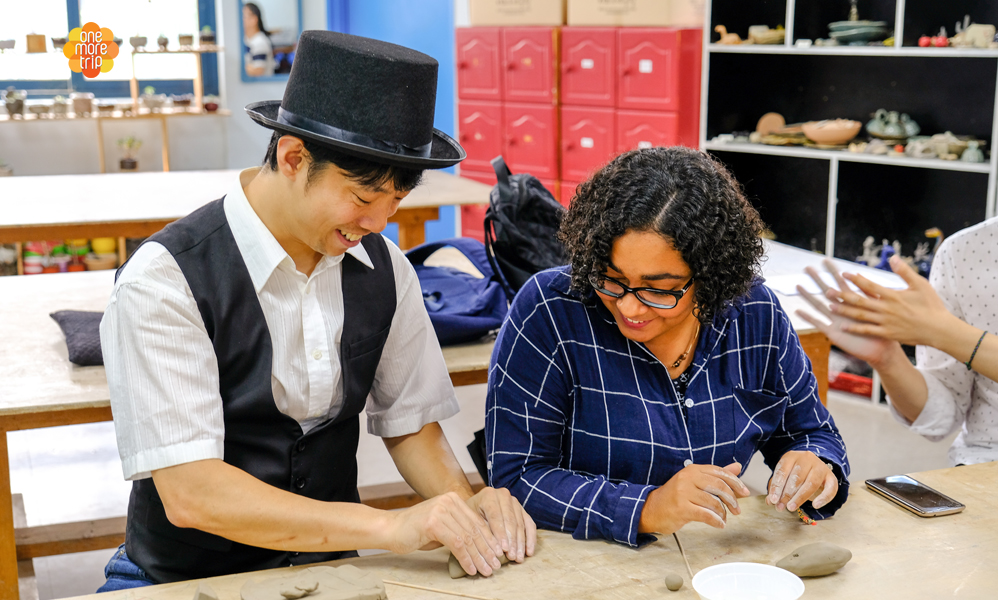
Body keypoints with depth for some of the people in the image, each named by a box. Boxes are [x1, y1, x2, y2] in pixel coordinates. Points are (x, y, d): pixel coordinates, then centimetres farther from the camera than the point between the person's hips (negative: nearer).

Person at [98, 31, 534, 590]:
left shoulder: (384, 267, -1)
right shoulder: (164, 281, -16)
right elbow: (190, 493, -21)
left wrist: (467, 505, -10)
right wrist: (390, 526, -27)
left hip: (329, 562, 3)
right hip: (188, 580, -3)